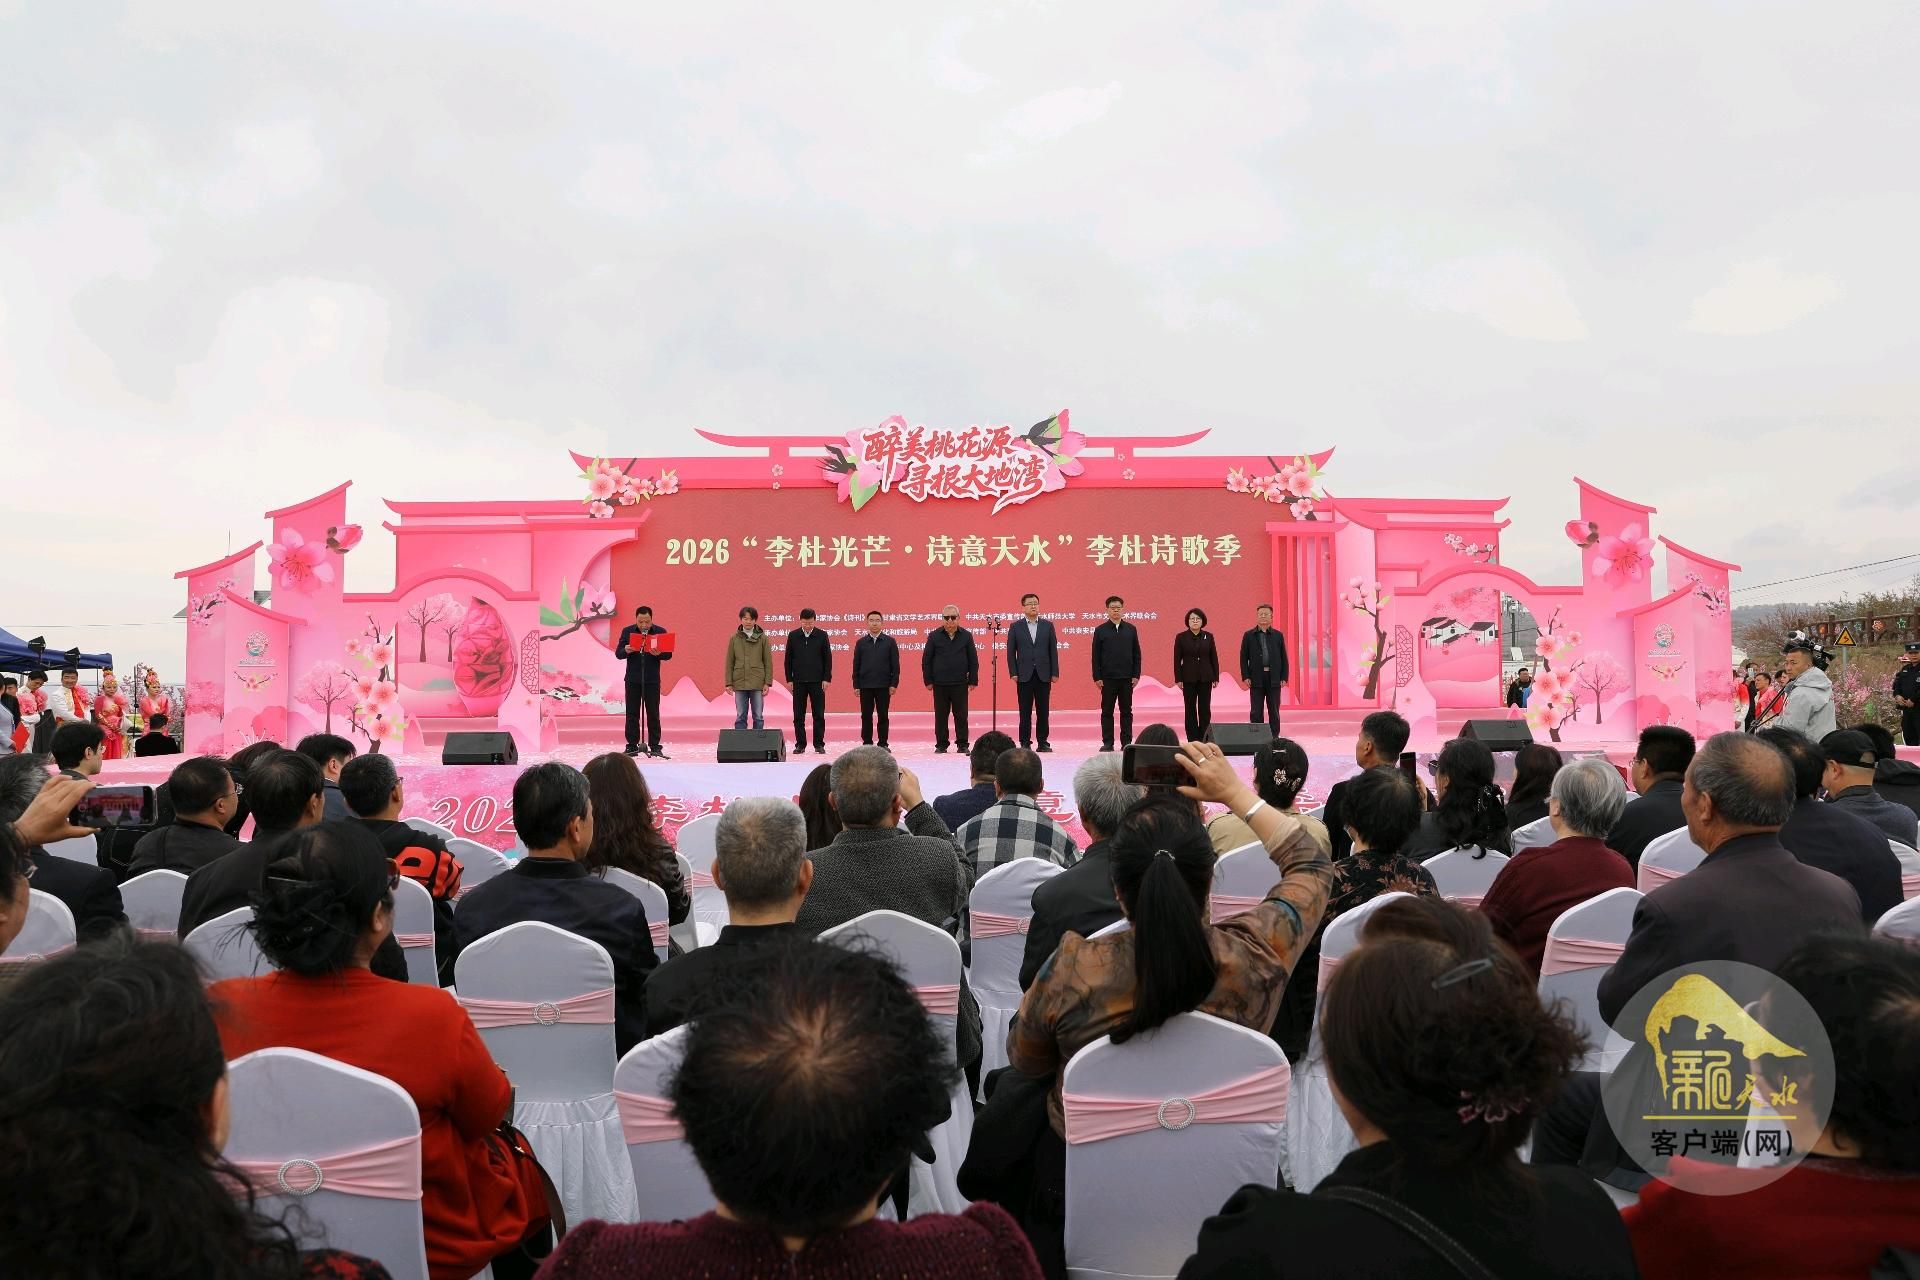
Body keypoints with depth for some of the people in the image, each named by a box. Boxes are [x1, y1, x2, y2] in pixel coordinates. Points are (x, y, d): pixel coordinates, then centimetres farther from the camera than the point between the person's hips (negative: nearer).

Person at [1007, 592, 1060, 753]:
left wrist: (1055, 672, 0)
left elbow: (1053, 650, 5)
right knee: (1025, 712, 1)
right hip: (1024, 675, -1)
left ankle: (1043, 742, 9)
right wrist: (1013, 673, -5)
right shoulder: (1016, 626, 4)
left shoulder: (1047, 625, 7)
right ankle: (1025, 743, 6)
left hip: (1044, 674, 1)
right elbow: (1011, 652, 3)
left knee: (1043, 711, 3)